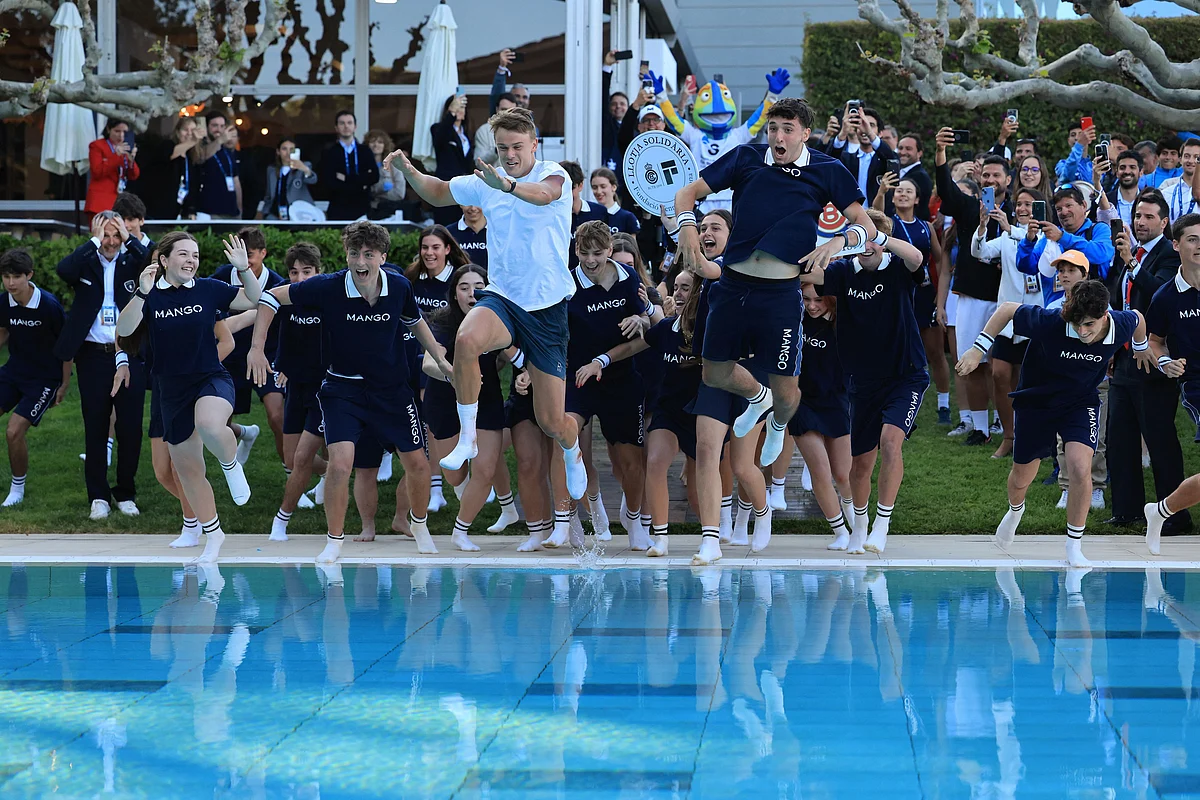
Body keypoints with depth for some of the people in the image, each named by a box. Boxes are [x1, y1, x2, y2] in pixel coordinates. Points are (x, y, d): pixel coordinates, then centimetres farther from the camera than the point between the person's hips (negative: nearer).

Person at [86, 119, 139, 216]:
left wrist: (131, 160, -9)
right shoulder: (97, 146, 0)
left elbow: (134, 176, 11)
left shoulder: (126, 148, 16)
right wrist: (116, 156, -18)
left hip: (120, 200, 5)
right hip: (101, 200, -5)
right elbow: (97, 172, -11)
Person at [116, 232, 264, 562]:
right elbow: (123, 330, -15)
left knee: (209, 424, -38)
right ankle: (212, 534, 28)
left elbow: (254, 300, 3)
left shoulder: (208, 289, -3)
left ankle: (231, 465, -6)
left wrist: (244, 269, -13)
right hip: (172, 388, 3)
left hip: (212, 379, -3)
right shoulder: (151, 296, -2)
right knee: (186, 467, 10)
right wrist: (142, 293, -26)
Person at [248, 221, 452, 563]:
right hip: (342, 388, -3)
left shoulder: (399, 287, -11)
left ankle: (419, 525, 36)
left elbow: (414, 321, 12)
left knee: (418, 463, 7)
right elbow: (272, 297, -10)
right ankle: (335, 541, 2)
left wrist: (440, 357, 6)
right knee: (340, 463, -19)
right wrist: (257, 348, -17)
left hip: (392, 389, 3)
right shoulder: (327, 287, -20)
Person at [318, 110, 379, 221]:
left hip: (362, 209, 2)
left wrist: (346, 179, -11)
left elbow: (374, 177, -3)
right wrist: (360, 184, -7)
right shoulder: (328, 153, 2)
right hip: (338, 210, -2)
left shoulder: (365, 152, 10)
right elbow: (326, 183, -9)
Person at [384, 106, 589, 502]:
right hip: (500, 298, 3)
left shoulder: (554, 174, -10)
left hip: (547, 307, -3)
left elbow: (543, 193, -35)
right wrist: (409, 171, -1)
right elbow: (439, 193, 21)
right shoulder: (486, 182, 5)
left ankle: (572, 452, 38)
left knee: (552, 421, 1)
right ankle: (467, 437, -20)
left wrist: (508, 186, -58)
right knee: (466, 340, -35)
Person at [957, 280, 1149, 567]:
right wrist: (978, 350, -22)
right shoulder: (1050, 322, -33)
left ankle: (1074, 547, -6)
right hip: (1036, 400, -1)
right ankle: (1015, 510, 51)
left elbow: (1138, 318, 3)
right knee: (1021, 478, 12)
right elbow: (1007, 309, -19)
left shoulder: (1121, 325, -23)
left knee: (1081, 468, -22)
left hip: (1081, 402, 1)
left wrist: (1141, 348, 24)